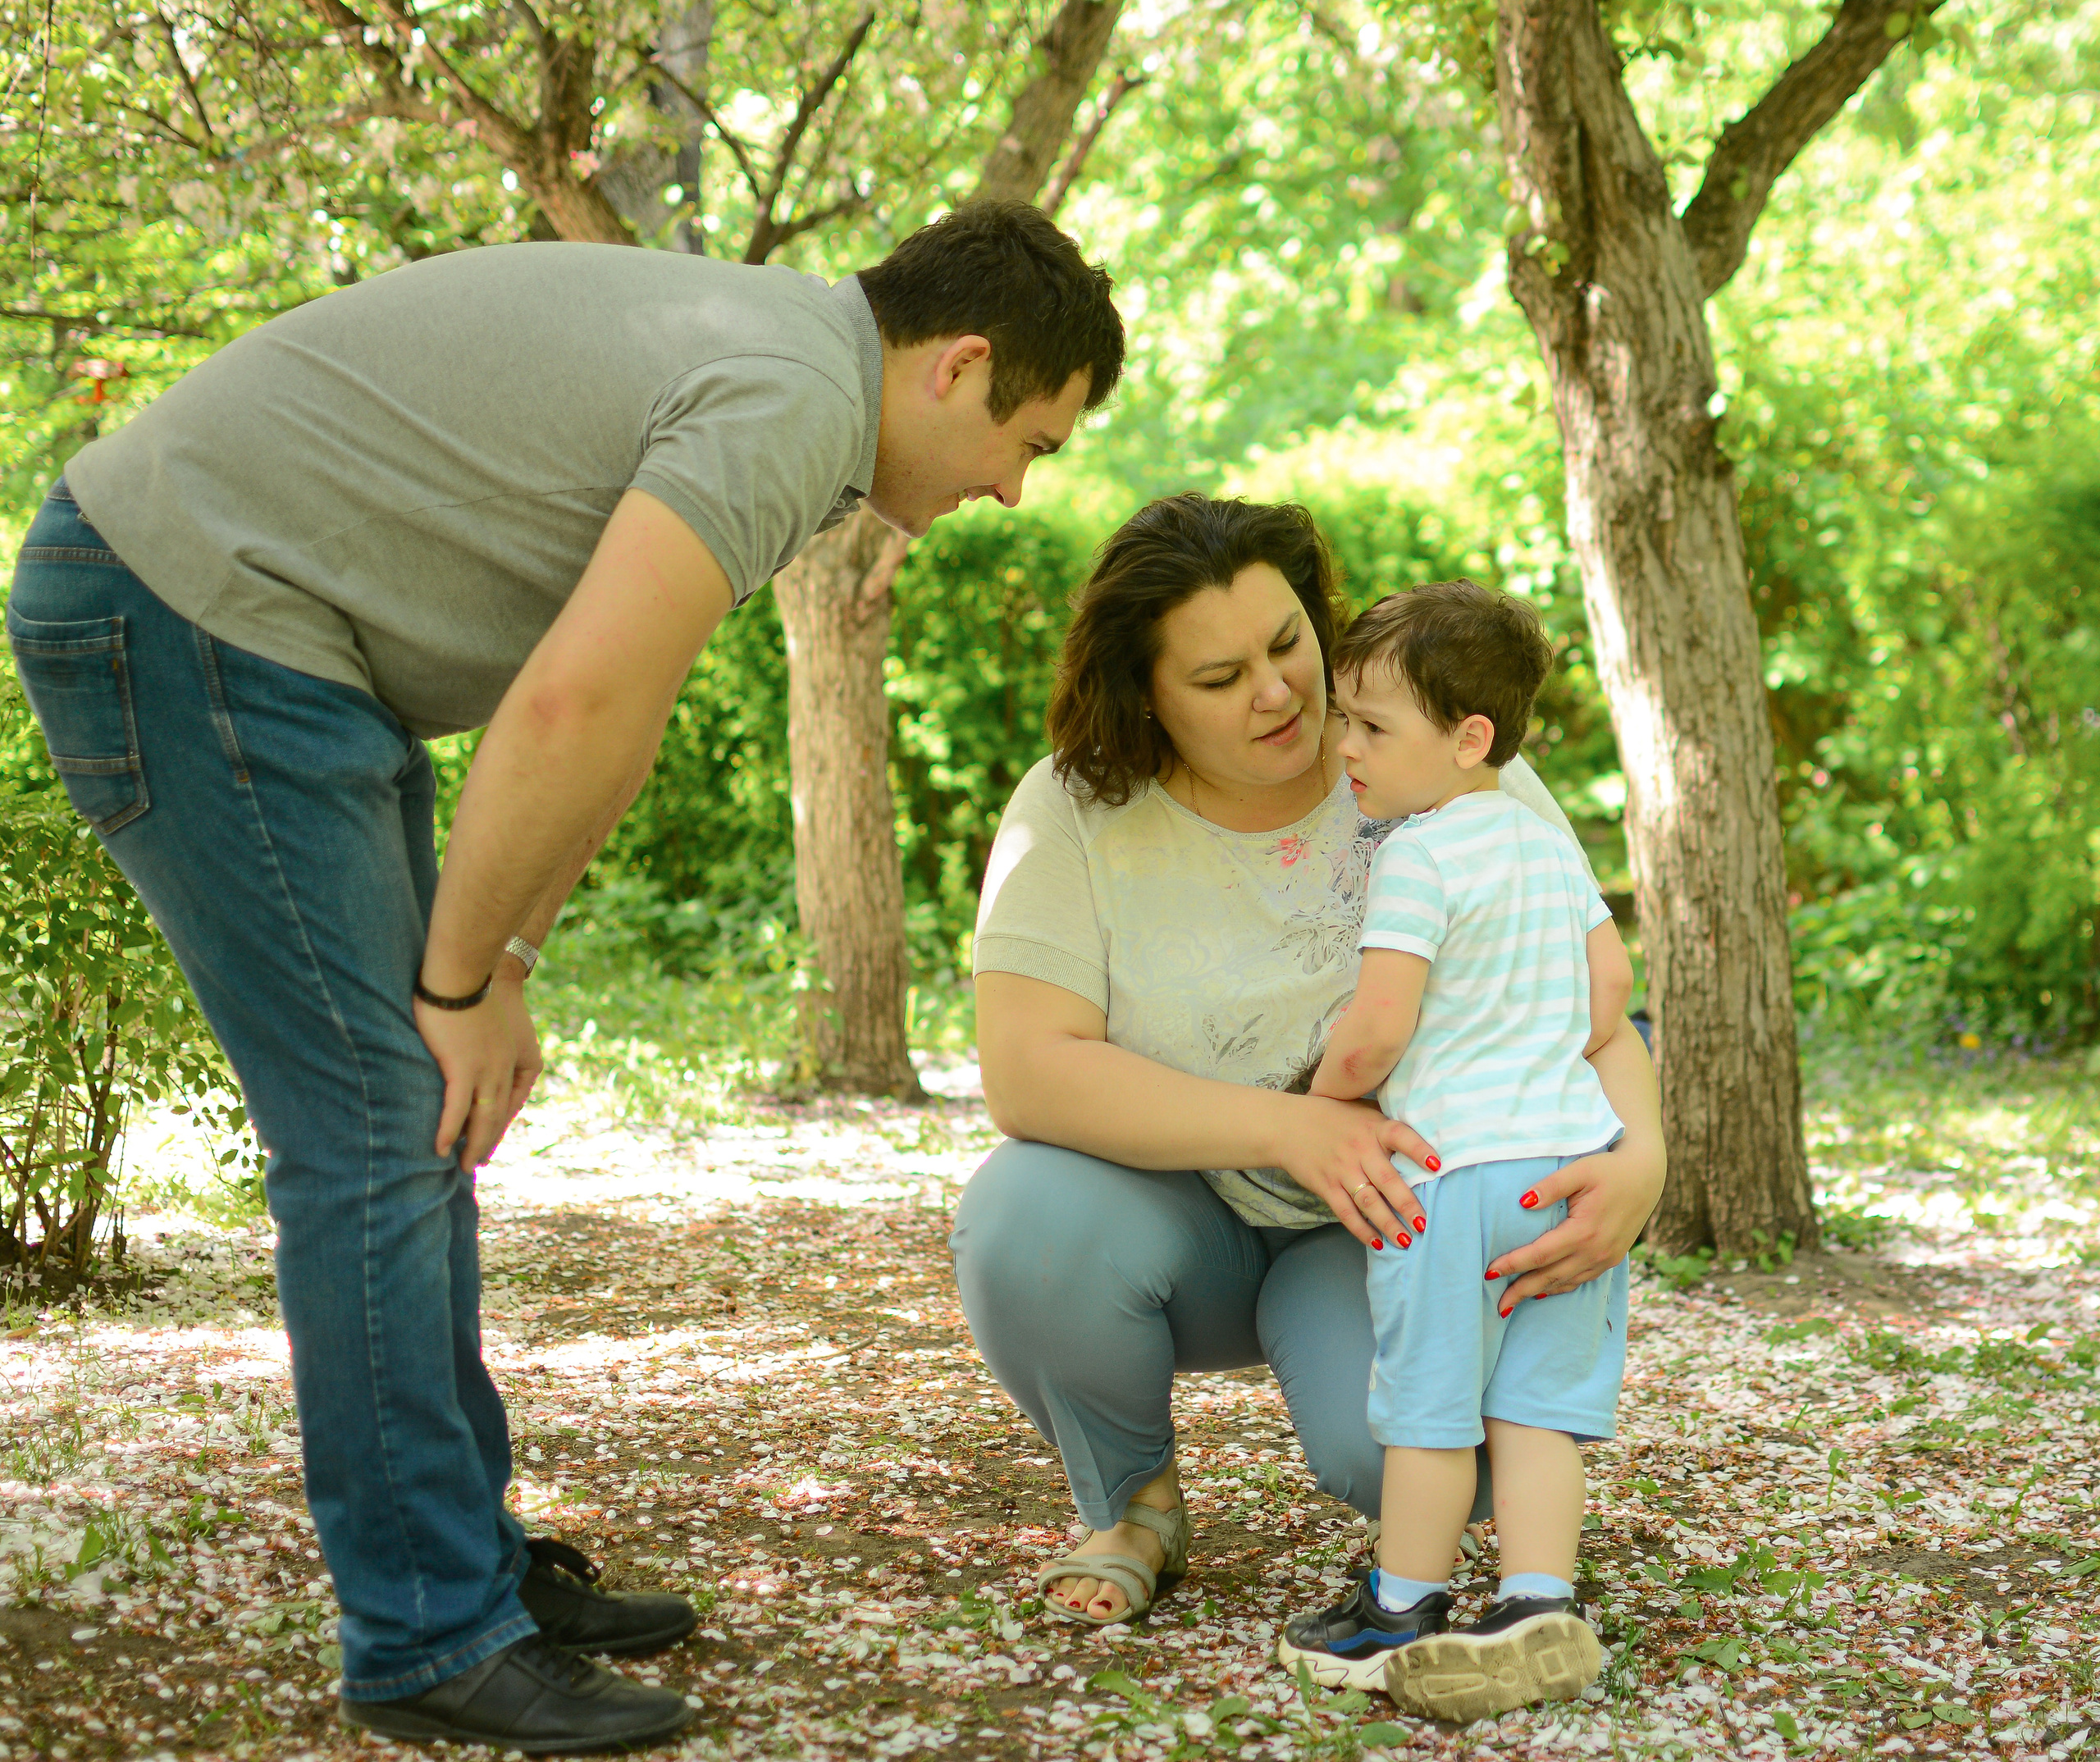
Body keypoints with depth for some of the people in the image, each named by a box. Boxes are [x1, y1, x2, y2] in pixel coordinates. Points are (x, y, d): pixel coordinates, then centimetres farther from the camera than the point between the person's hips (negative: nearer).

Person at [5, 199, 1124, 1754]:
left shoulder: (751, 347, 16)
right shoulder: (793, 401, -18)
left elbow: (615, 708, 18)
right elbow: (569, 707, -26)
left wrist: (495, 970, 12)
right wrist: (464, 978, -13)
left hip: (251, 629, 11)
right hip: (187, 614, -11)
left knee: (412, 1114, 13)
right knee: (372, 1125, -9)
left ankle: (470, 1557, 21)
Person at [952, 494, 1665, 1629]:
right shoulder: (1075, 814, -14)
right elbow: (1025, 1069, -24)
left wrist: (1636, 1162, -37)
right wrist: (1291, 1126, -36)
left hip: (1384, 1234, 0)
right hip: (1179, 1221, 1)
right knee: (1027, 1222, -33)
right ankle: (1130, 1501, -1)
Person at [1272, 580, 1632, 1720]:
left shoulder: (1417, 856, -13)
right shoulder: (1546, 838, 12)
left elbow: (1375, 1028, -19)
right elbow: (1609, 978, 16)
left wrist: (1325, 1094, -1)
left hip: (1455, 1159, -7)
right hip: (1574, 1140, 8)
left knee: (1429, 1404, 4)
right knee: (1536, 1405, 8)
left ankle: (1403, 1612, 14)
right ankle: (1539, 1607, 3)